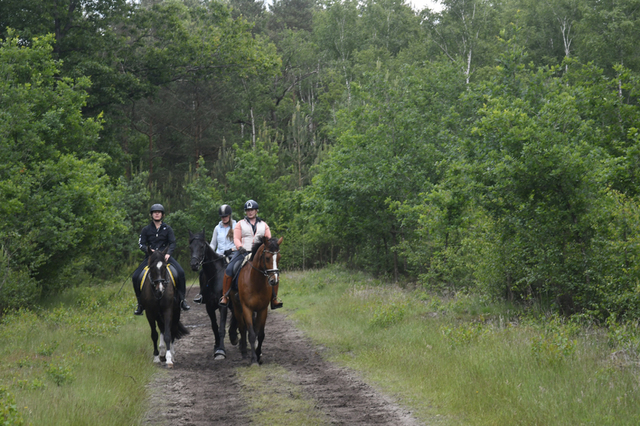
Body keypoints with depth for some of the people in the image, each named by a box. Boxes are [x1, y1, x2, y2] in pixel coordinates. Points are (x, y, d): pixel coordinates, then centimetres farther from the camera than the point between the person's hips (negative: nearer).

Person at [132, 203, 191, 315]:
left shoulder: (167, 229, 7)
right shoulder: (146, 229, 7)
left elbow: (172, 243, 1)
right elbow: (141, 244, 3)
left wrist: (168, 253, -18)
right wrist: (149, 250, -17)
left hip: (165, 255, -1)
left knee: (180, 272, -24)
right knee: (135, 277, -16)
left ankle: (182, 300, -12)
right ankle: (140, 303, -1)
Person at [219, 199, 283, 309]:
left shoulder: (264, 225, 18)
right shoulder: (240, 224, 13)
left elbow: (269, 239, 13)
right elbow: (236, 238, 3)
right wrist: (240, 247, -17)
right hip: (243, 253, -1)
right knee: (229, 270, -24)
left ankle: (274, 298, -7)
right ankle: (224, 297, -12)